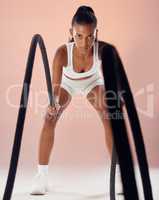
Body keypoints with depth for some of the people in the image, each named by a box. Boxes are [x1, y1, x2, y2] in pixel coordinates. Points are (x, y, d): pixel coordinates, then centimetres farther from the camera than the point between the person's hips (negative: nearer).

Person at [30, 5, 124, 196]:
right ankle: (41, 176, -8)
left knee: (110, 119, -16)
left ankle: (119, 174, -4)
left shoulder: (103, 49, -39)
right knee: (49, 120, -17)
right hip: (67, 82, 0)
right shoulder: (62, 52, -41)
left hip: (93, 81, 1)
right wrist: (53, 103, -62)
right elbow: (56, 86, -40)